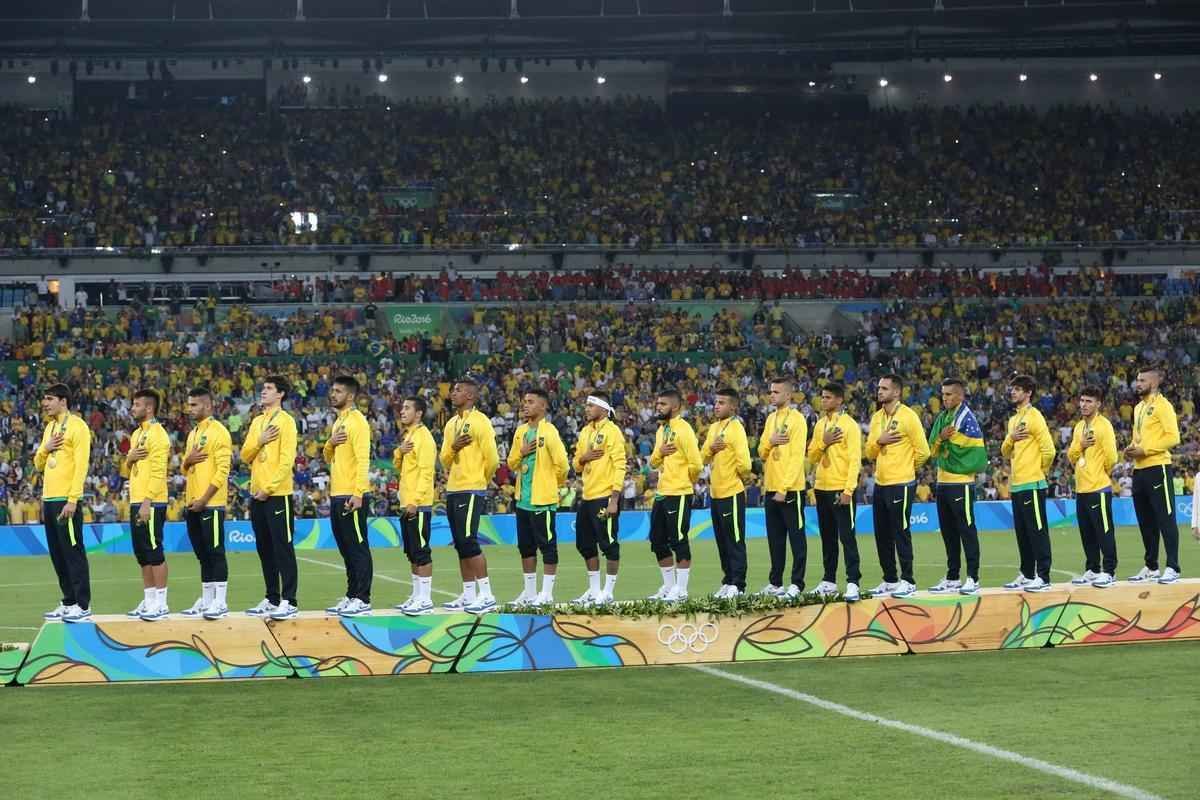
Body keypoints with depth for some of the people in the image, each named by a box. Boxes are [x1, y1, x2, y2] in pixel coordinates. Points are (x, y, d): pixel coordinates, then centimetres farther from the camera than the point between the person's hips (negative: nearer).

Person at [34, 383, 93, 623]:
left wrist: (72, 500, -20)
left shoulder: (77, 426, -8)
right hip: (49, 500, 8)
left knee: (73, 552, -7)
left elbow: (81, 465, -14)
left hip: (66, 501, -8)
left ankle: (83, 605, -5)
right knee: (57, 554, 10)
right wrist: (45, 449, -1)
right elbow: (38, 464, 21)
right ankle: (68, 602, 16)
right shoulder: (50, 427, 18)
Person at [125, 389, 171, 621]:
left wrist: (147, 502, -24)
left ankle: (160, 603, -4)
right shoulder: (137, 434, 17)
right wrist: (129, 458, 0)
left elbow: (158, 472, -19)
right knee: (141, 552, 11)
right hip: (136, 502, 9)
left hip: (151, 503, -9)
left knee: (154, 551, -7)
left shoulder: (157, 435, -12)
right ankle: (149, 600, 16)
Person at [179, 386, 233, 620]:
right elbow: (185, 470, 22)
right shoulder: (193, 434, 17)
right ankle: (206, 600, 15)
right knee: (202, 553, 11)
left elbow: (222, 470, -16)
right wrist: (188, 460, -2)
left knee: (215, 551, -7)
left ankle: (220, 602, -5)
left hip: (211, 504, -8)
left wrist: (204, 499, -19)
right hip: (192, 504, 8)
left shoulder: (218, 432, -9)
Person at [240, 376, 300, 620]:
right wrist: (259, 441, -6)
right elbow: (245, 456, 12)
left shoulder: (285, 421, -6)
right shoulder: (257, 421, 16)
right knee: (264, 549, 11)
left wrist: (269, 488, -16)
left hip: (278, 495, -7)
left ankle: (289, 602, -7)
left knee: (283, 548, -7)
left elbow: (287, 459, -13)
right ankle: (271, 599, 18)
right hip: (257, 495, 7)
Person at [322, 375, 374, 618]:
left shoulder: (357, 421, -11)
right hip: (337, 495, 9)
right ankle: (351, 596, 17)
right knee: (345, 549, 12)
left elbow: (363, 459, -18)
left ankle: (362, 600, -6)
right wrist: (330, 443, 0)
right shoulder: (339, 422, 17)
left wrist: (358, 494, -24)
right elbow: (328, 457, 22)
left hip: (352, 496, -9)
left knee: (358, 548, -7)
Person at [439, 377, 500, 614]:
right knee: (460, 544, 8)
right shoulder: (451, 424, 16)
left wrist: (481, 479, 2)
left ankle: (486, 595, -11)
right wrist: (453, 448, -6)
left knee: (468, 541, -13)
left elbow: (492, 458, -12)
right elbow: (445, 461, 15)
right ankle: (468, 595, 13)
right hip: (453, 490, 8)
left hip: (471, 490, -8)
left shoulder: (479, 421, -10)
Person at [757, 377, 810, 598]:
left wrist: (784, 489, -20)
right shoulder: (771, 418, 14)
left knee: (796, 537, -1)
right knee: (775, 538, 11)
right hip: (770, 488, 8)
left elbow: (796, 457, -15)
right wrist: (770, 442, -7)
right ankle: (775, 583, 17)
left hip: (790, 490, -8)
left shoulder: (797, 419, -9)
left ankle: (797, 583, 1)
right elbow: (762, 453, 16)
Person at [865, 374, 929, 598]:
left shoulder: (908, 416, -10)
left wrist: (906, 468, 4)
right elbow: (869, 453, 13)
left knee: (901, 533, -4)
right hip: (880, 484, 8)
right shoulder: (877, 418, 12)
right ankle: (889, 580, 19)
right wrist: (879, 441, -8)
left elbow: (923, 452, -10)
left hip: (900, 485, -8)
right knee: (882, 535, 11)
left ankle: (907, 581, 3)